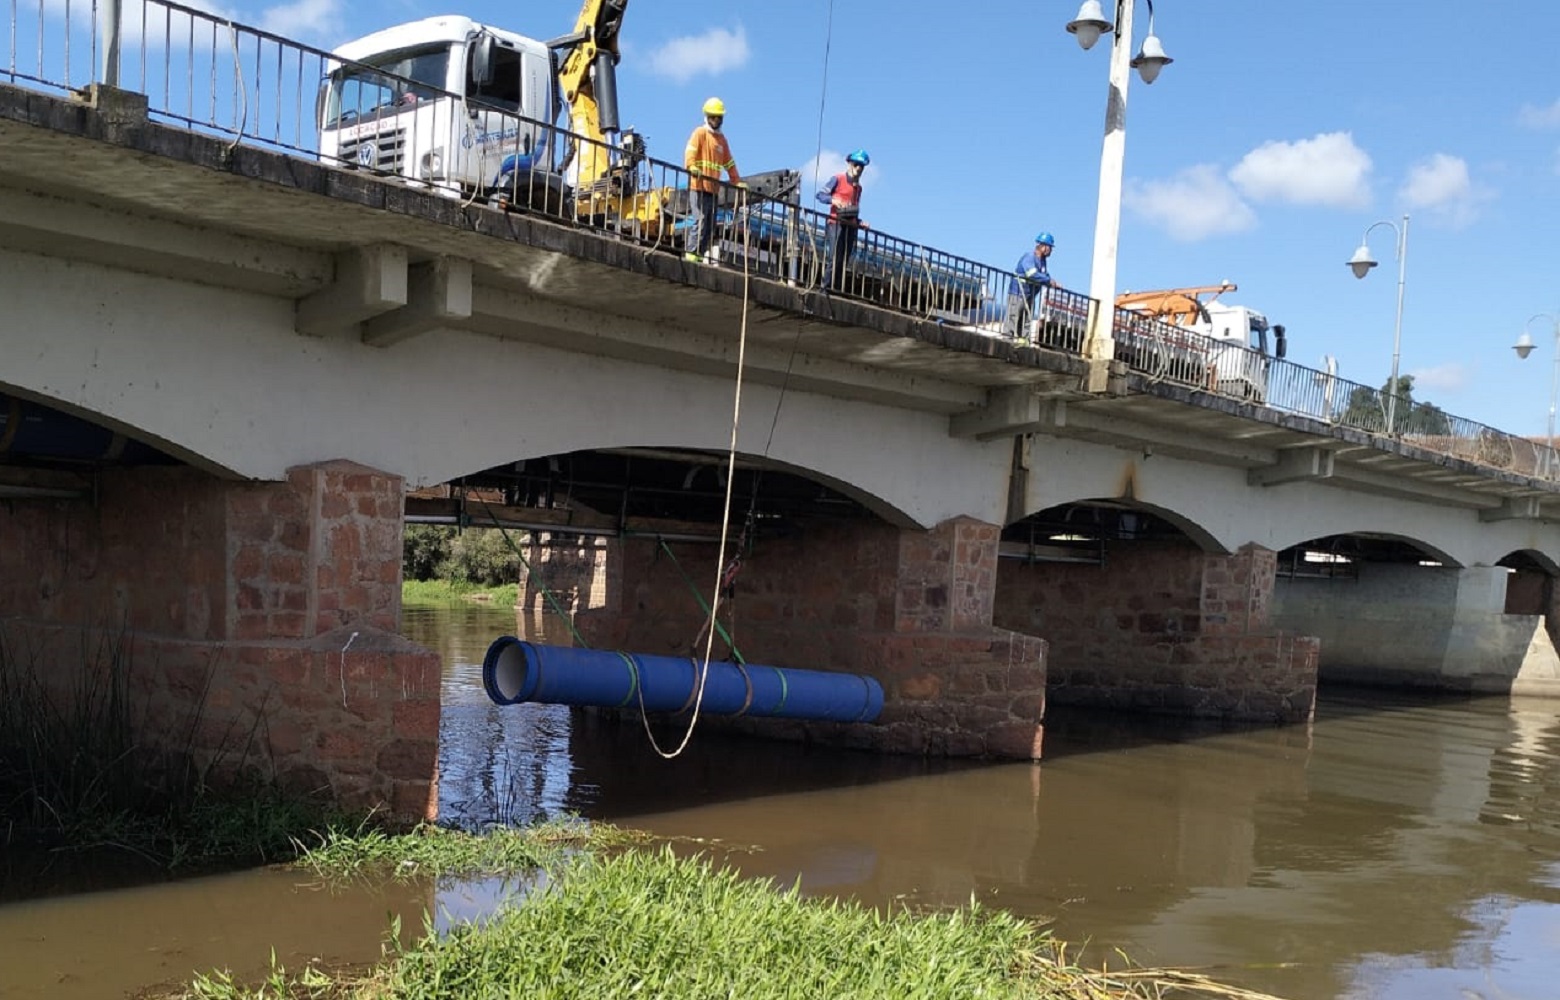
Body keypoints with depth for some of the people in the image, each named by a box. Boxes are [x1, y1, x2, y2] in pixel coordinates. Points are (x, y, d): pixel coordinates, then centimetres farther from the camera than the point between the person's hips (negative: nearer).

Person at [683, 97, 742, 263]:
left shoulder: (722, 139, 24)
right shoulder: (700, 133, 3)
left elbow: (729, 163, 28)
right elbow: (690, 151, -13)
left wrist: (737, 181, 21)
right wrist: (691, 166, -31)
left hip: (714, 189, 7)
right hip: (699, 186, -7)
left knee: (710, 227, 2)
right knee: (700, 221, -17)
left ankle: (699, 256, 4)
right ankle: (691, 254, -18)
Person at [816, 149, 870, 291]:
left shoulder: (858, 187, 21)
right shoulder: (838, 179, 3)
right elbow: (820, 194, -2)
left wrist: (860, 223, 10)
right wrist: (832, 200, -20)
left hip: (851, 226, 6)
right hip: (837, 224, -6)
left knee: (844, 262, 1)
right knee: (835, 258, -16)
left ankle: (837, 290, 1)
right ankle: (826, 287, -15)